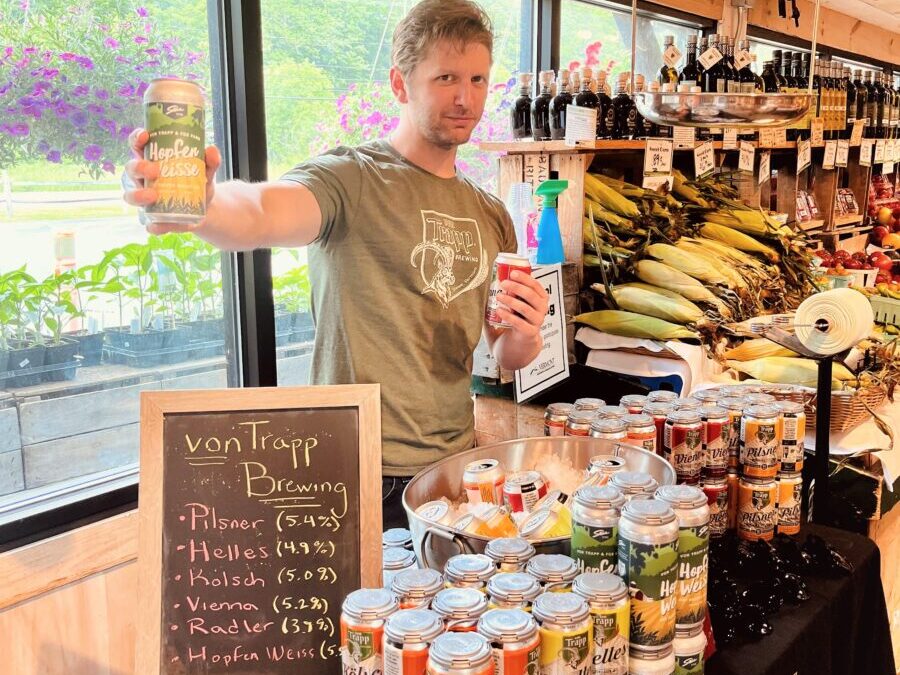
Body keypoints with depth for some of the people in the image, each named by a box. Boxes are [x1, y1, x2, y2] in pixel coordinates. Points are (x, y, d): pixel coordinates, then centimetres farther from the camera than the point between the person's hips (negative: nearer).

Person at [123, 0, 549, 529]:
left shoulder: (491, 216, 10)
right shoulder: (350, 179, -10)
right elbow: (263, 213, -32)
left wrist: (525, 335, -8)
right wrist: (204, 207, -55)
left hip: (457, 466, 6)